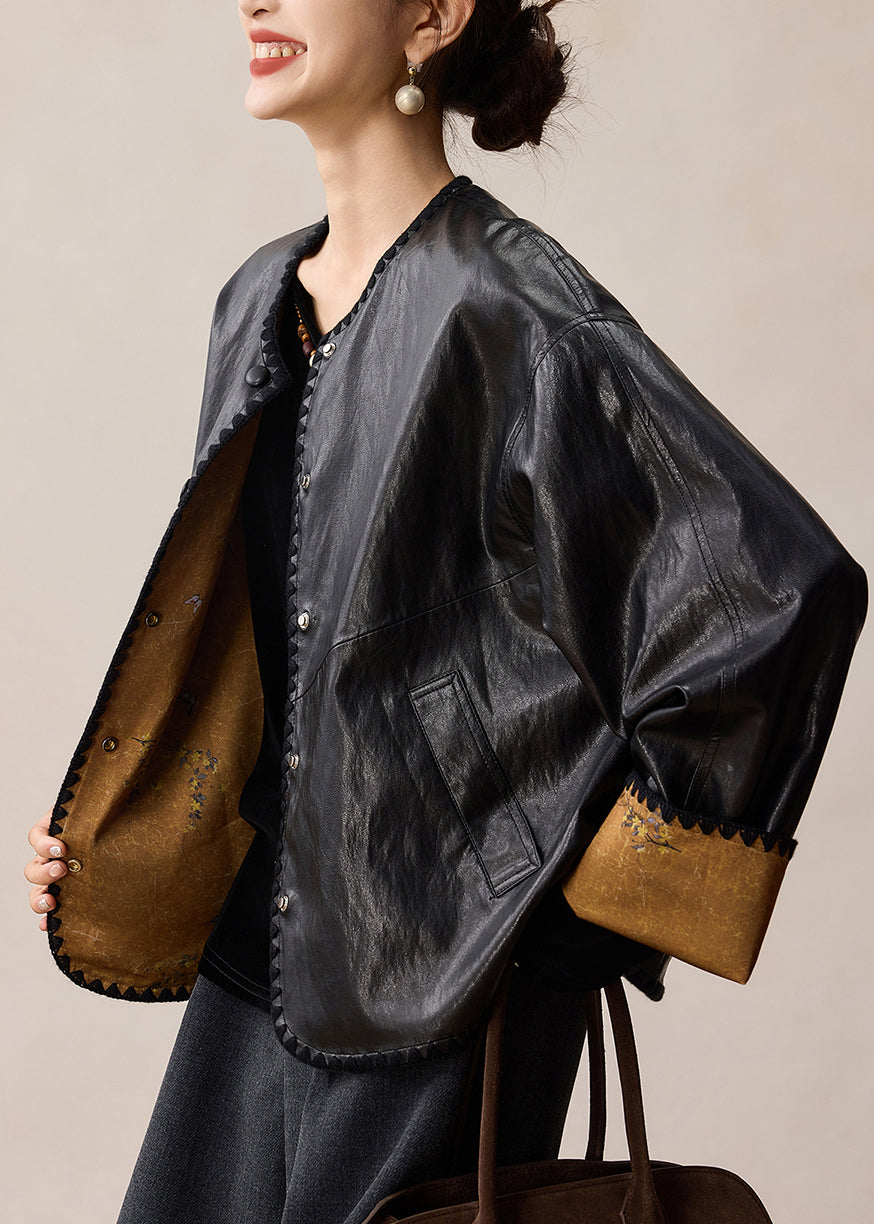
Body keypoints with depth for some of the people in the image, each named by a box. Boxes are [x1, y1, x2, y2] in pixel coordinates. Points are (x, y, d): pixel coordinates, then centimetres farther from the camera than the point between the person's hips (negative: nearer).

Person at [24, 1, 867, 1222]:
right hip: (258, 949, 7)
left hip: (445, 964, -7)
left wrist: (596, 870, -14)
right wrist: (104, 848, 7)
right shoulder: (261, 298, 8)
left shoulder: (507, 308, -17)